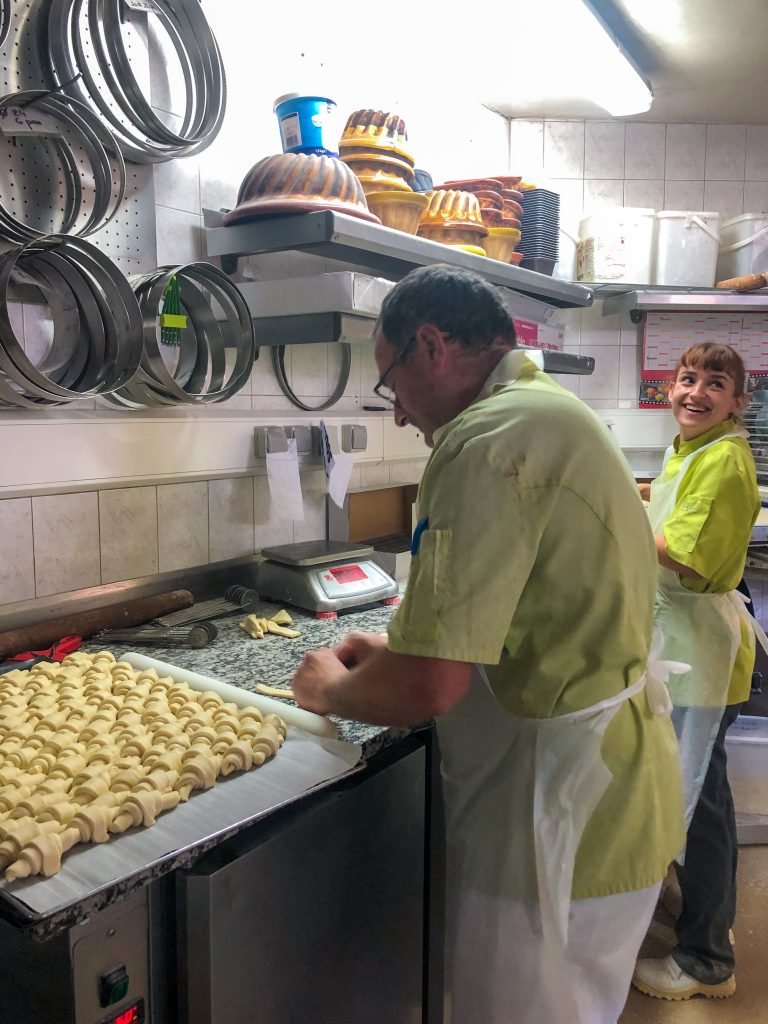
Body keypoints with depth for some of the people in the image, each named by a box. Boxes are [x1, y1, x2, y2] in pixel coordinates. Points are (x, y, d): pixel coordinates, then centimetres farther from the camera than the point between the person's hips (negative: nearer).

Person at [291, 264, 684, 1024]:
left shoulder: (490, 441, -24)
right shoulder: (555, 412, 9)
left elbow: (425, 689, -27)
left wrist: (332, 689, -6)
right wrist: (398, 650, 14)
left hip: (560, 813, -9)